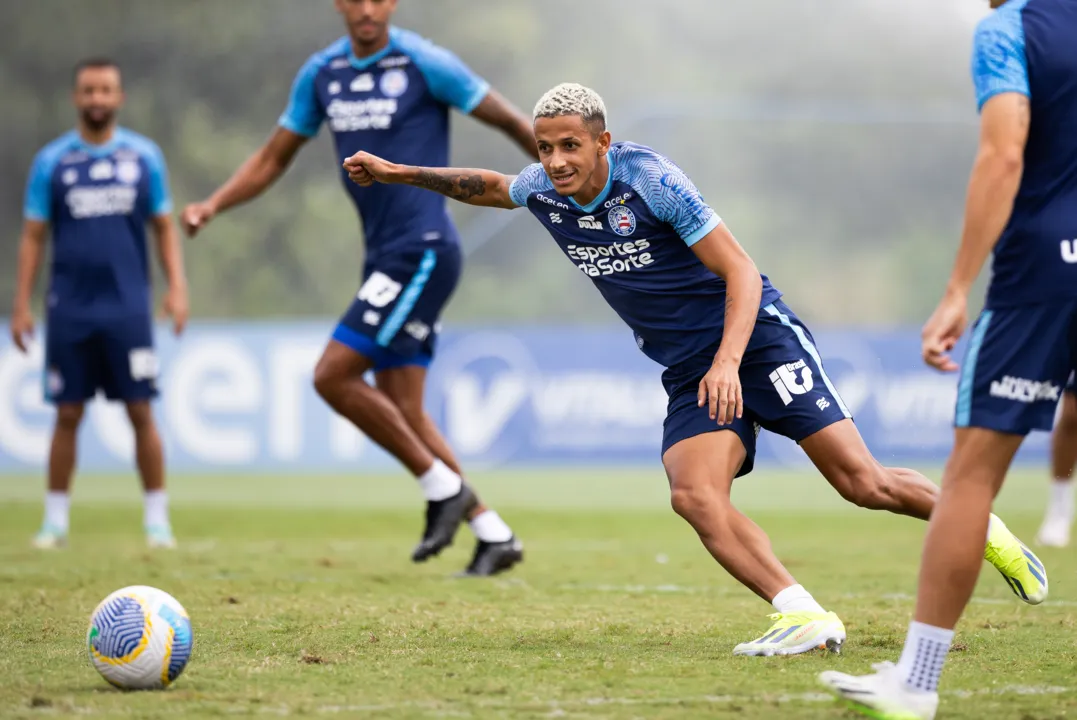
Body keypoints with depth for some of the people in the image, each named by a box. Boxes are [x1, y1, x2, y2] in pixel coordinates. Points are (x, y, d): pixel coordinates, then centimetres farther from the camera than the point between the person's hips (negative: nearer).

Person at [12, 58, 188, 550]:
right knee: (67, 415, 2)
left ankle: (157, 520, 5)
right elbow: (33, 237, 6)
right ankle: (56, 519, 11)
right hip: (70, 307, 0)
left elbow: (164, 228, 11)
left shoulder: (144, 156, 5)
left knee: (140, 412, -3)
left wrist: (176, 286, -1)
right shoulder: (51, 161, 4)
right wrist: (21, 305, 1)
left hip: (128, 306, 0)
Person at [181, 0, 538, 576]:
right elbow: (273, 158, 16)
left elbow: (510, 121, -2)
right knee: (398, 410, 4)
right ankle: (494, 537, 12)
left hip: (422, 252, -7)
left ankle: (442, 488, -2)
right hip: (384, 257, 7)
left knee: (333, 376, -14)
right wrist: (213, 205, 2)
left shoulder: (424, 64, -9)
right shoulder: (321, 74, 9)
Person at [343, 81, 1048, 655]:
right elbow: (485, 185, 26)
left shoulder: (650, 178, -18)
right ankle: (807, 616, -25)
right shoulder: (543, 191, 0)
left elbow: (741, 271, -18)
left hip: (758, 338, -6)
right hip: (689, 372, 6)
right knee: (694, 493, -22)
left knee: (863, 482, -10)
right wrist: (395, 172, 20)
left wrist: (728, 362, -29)